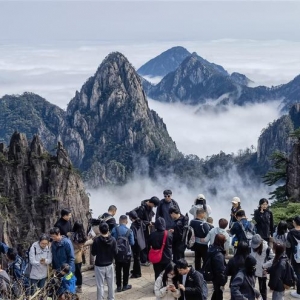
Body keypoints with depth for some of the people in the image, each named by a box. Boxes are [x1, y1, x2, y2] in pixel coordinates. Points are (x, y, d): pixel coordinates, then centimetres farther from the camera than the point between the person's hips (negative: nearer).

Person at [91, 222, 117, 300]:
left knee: (100, 285, 5)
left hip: (99, 266, -3)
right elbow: (115, 252, -5)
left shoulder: (96, 240, -17)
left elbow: (93, 253, -8)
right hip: (110, 265, 3)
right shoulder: (113, 240, -10)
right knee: (111, 284, 16)